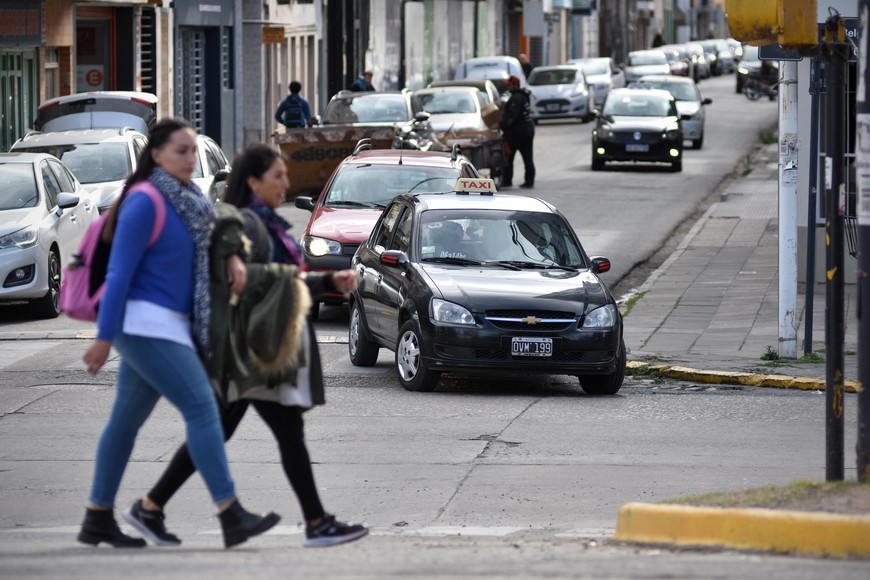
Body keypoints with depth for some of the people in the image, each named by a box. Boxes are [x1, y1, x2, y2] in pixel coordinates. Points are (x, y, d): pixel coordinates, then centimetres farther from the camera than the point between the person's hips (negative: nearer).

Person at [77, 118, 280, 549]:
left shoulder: (188, 198, 12)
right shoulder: (145, 202, -13)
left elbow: (213, 228, 28)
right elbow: (119, 272, -14)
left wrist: (234, 256, 4)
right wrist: (104, 337, -15)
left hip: (168, 326, 9)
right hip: (147, 323, -9)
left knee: (127, 419, 12)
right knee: (202, 407, -14)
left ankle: (97, 519, 19)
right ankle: (231, 517, -17)